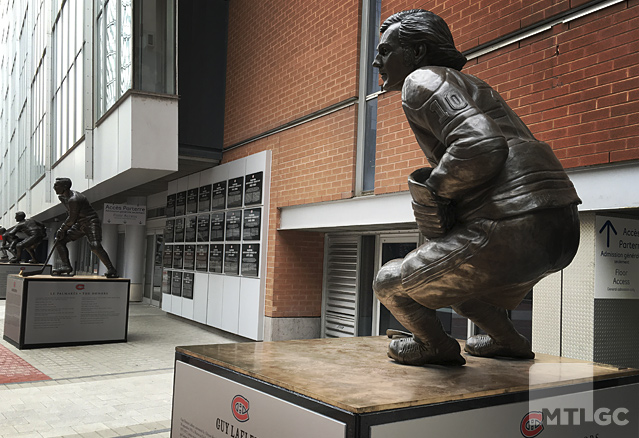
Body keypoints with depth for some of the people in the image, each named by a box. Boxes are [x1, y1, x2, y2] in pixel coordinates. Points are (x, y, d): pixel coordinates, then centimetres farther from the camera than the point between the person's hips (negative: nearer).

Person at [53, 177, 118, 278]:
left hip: (91, 222, -10)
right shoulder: (62, 197, 6)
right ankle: (66, 266, 4)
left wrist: (62, 229, -7)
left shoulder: (74, 199, -26)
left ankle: (111, 269, -18)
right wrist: (63, 229, 7)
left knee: (95, 246, -26)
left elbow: (72, 219, -19)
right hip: (80, 225, 10)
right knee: (59, 240, 3)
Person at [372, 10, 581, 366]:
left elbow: (481, 147, -19)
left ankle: (437, 345, 30)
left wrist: (435, 190, -2)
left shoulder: (421, 81, -1)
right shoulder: (470, 85, 28)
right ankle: (508, 340, 39)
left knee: (391, 284, 9)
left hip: (511, 229, -10)